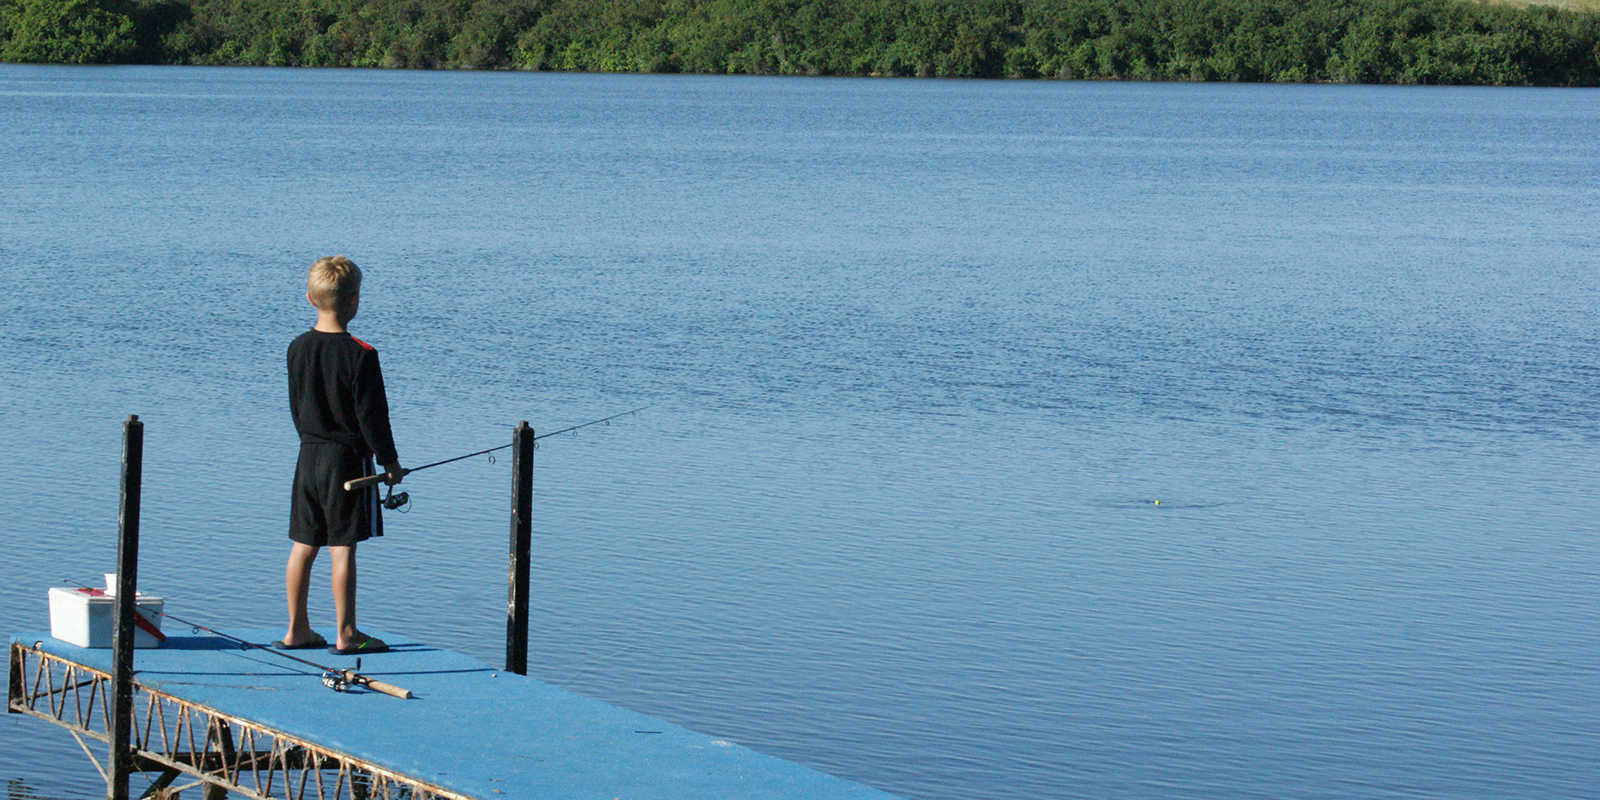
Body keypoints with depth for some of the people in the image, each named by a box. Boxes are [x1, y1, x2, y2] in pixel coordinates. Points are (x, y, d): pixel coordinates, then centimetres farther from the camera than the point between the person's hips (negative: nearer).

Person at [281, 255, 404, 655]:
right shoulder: (359, 354, -15)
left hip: (309, 454, 6)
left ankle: (296, 629, 16)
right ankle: (346, 634, 1)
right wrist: (389, 460, -2)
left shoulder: (298, 348, 4)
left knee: (303, 545, 11)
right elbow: (371, 414, -13)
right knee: (343, 547, -3)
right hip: (348, 457, -6)